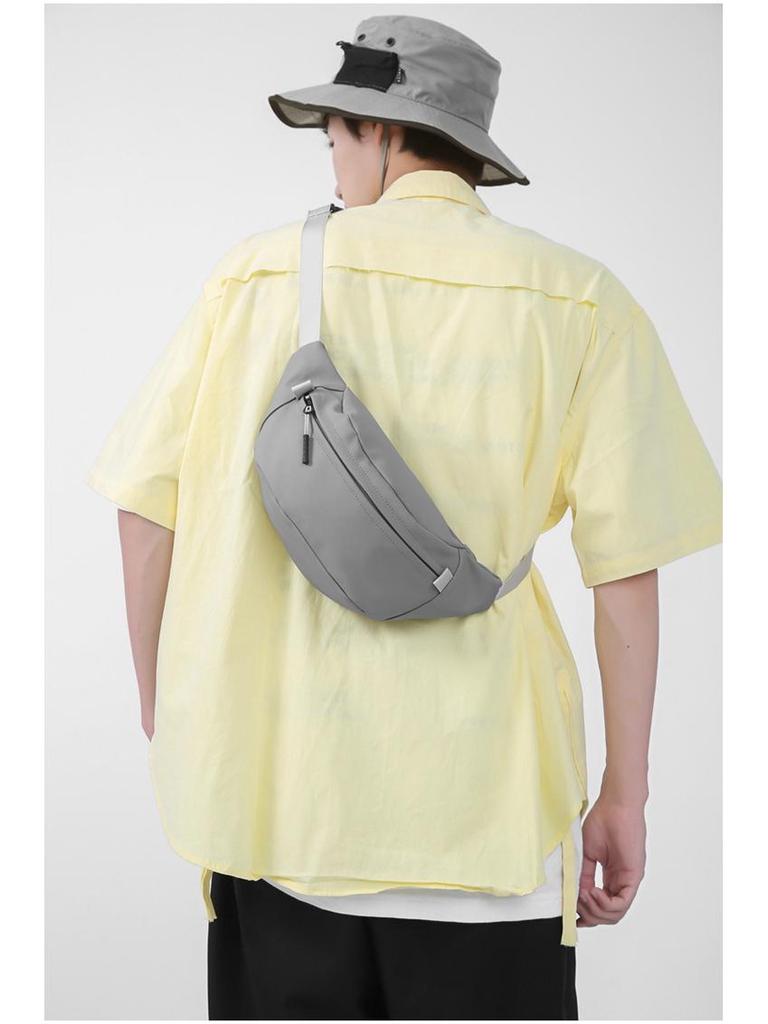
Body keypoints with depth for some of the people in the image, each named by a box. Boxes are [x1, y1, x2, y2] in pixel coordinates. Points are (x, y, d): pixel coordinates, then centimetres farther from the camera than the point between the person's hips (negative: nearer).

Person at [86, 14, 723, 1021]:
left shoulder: (257, 271, 4)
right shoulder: (579, 298, 1)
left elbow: (149, 511, 4)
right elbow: (627, 563, -4)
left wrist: (164, 720, 15)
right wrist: (624, 795, 3)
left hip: (267, 777, 2)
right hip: (479, 788, -1)